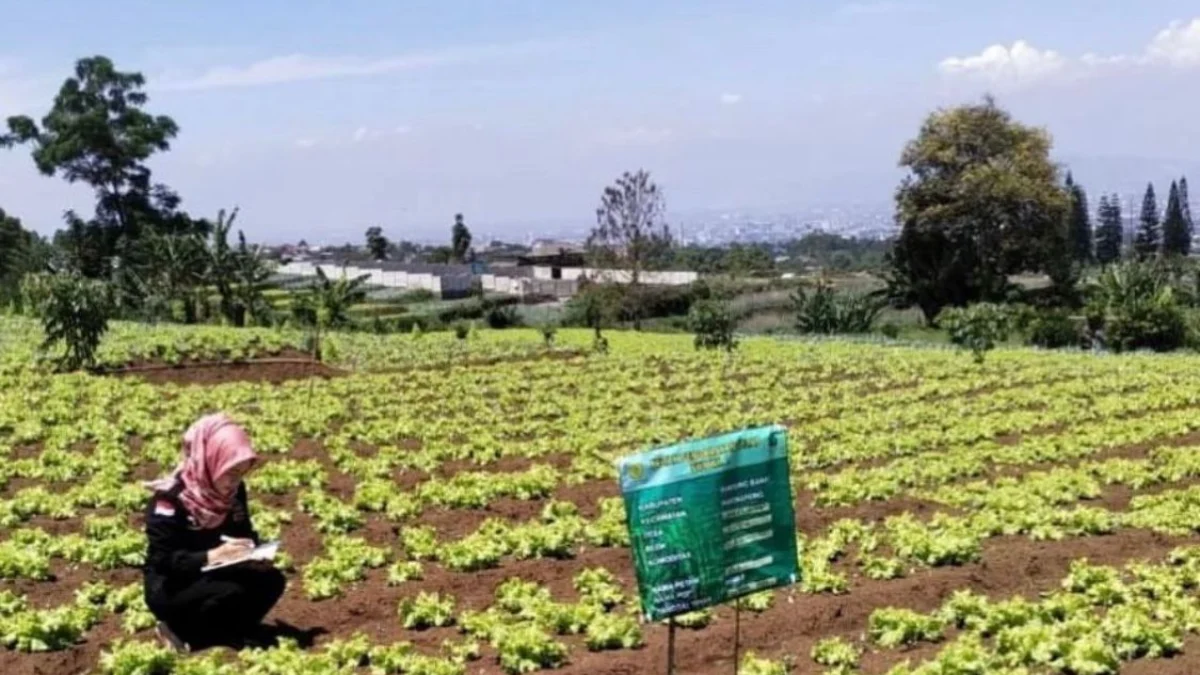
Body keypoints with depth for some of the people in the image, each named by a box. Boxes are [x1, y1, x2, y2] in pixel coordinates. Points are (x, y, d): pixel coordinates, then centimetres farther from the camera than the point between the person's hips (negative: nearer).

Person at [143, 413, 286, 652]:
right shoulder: (170, 498, -23)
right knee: (231, 593, -31)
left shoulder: (233, 491, -3)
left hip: (212, 575, 6)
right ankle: (183, 630, -9)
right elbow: (162, 560, -24)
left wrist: (251, 548, -15)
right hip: (170, 588, -6)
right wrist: (210, 556, -37)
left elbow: (245, 532, 9)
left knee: (271, 579, -15)